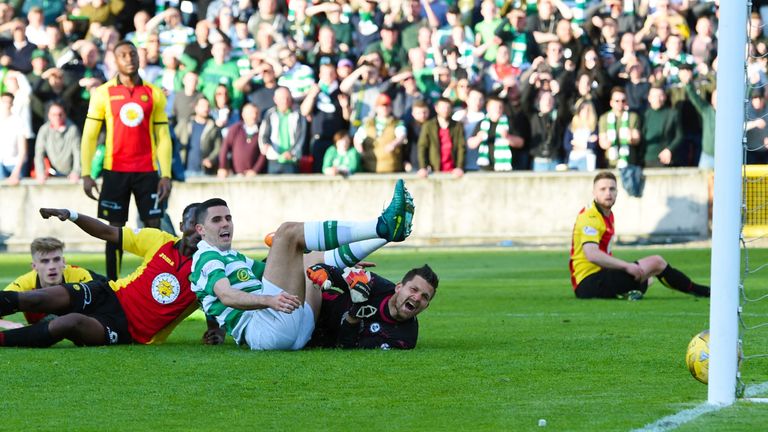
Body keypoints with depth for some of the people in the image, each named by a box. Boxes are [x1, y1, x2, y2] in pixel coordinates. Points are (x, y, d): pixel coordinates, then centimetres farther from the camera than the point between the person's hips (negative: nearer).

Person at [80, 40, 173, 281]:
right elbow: (89, 135, 3)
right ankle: (113, 284, 5)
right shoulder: (103, 93, 2)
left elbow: (163, 137, 7)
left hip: (147, 171, 1)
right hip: (115, 170, -1)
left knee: (153, 225, -3)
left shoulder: (154, 94, 6)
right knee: (115, 228, 1)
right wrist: (86, 174, -5)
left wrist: (166, 175, -2)